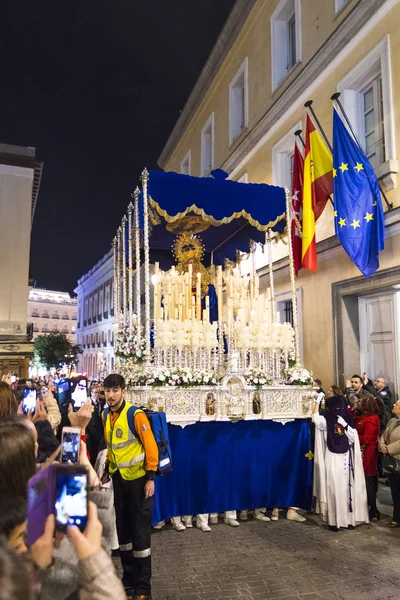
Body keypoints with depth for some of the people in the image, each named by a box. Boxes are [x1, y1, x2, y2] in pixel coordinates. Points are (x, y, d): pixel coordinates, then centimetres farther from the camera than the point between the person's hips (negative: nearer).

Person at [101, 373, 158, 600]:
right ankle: (129, 578, 32)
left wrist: (150, 478, -18)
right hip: (119, 478, 7)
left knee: (140, 529, 2)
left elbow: (151, 446, -17)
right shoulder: (106, 416, 1)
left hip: (138, 478, -6)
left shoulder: (136, 415, -20)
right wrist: (107, 470, 14)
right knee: (123, 527, 16)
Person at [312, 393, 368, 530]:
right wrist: (317, 401, -29)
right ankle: (333, 520, 6)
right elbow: (315, 418, -29)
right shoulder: (326, 420, -7)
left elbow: (354, 438, -1)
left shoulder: (348, 420, 5)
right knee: (333, 489, -2)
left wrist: (345, 425, -13)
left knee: (347, 488, 9)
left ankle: (348, 518, 19)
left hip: (346, 458, 4)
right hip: (332, 458, -4)